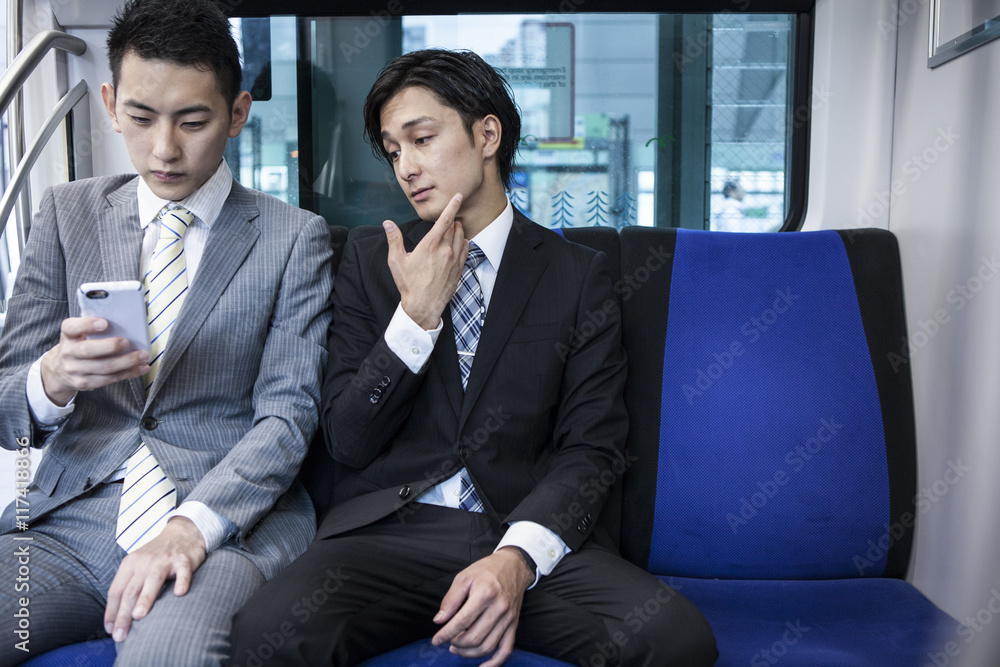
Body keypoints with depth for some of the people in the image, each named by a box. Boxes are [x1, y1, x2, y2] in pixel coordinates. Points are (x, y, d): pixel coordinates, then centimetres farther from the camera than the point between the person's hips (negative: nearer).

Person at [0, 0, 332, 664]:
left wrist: (192, 525, -20)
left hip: (229, 525, -3)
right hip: (71, 521, 4)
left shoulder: (296, 238, 3)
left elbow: (287, 417, -4)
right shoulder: (68, 212, 11)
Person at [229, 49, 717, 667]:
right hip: (389, 530, 0)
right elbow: (348, 442, 5)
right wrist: (418, 312, -7)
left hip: (532, 535, 1)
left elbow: (591, 449, 0)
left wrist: (517, 558, -18)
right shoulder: (369, 262, 10)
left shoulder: (580, 275, 6)